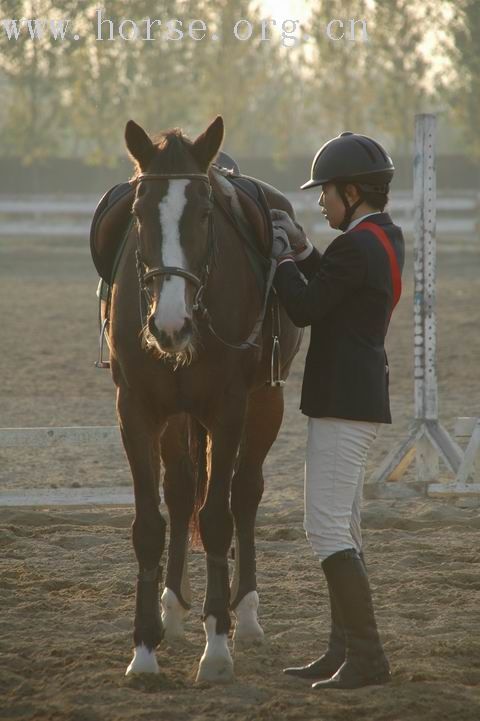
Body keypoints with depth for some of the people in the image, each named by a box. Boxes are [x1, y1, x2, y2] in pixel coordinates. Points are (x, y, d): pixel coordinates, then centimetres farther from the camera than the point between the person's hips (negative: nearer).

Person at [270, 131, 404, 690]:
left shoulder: (355, 247, -19)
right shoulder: (386, 238, 12)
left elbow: (304, 308, -15)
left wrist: (278, 257, -3)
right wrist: (302, 251, 11)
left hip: (342, 402, -11)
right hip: (362, 397, 11)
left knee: (327, 527, -11)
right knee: (341, 528, 15)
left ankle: (367, 657, -13)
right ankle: (344, 651, 20)